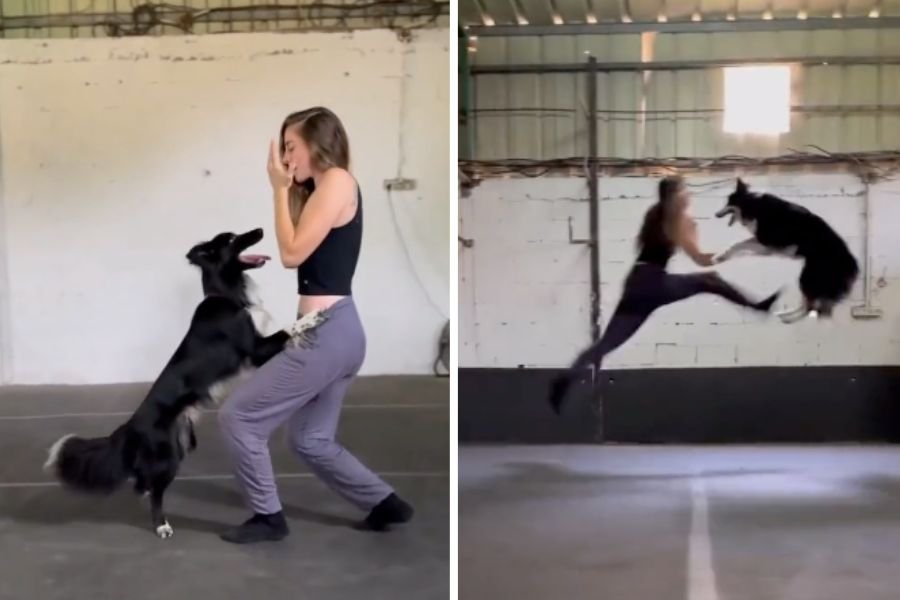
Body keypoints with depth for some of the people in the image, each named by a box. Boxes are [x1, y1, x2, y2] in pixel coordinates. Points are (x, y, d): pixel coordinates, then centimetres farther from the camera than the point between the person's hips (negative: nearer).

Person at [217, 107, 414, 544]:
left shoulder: (338, 181, -11)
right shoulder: (322, 190, 17)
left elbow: (292, 254, -15)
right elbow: (298, 249, 13)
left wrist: (281, 190, -6)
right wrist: (291, 189, 11)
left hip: (326, 333, -10)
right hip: (335, 331, 10)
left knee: (237, 417, -3)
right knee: (312, 441, 19)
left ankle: (268, 517, 8)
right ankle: (385, 504, 25)